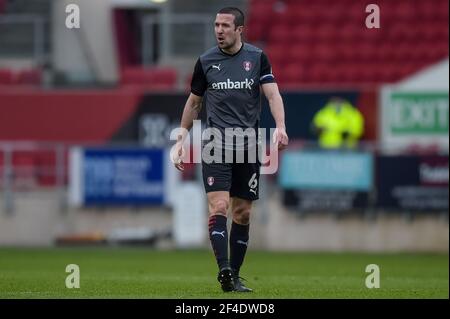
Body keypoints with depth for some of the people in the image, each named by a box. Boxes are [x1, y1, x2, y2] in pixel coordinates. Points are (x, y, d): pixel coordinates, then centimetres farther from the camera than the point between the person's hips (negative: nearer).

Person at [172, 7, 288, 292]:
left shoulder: (257, 58, 4)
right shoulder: (206, 61, 6)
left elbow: (273, 94, -4)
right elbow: (194, 103, 16)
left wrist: (280, 127, -21)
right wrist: (182, 140, 14)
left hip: (248, 145, 1)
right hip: (216, 145, -1)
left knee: (243, 213, 5)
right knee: (219, 206, -17)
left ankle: (234, 276, 13)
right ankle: (224, 269, -27)